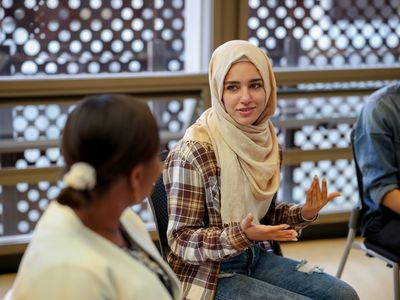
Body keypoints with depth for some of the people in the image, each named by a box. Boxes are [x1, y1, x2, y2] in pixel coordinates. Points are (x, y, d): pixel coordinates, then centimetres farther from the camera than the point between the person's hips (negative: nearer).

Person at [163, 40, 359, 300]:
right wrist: (241, 236, -30)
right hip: (211, 273, -7)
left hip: (258, 257, 7)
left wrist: (304, 213, -6)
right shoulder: (193, 152, -20)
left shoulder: (265, 139, 0)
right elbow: (181, 240, -17)